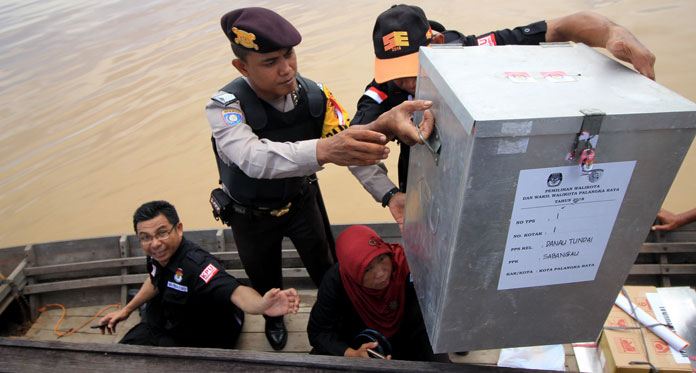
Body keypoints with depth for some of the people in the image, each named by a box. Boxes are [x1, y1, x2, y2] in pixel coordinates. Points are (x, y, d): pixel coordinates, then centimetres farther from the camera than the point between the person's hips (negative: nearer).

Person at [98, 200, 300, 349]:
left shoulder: (196, 265, -39)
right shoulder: (158, 255, -14)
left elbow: (236, 292, -57)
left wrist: (262, 305, -78)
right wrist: (126, 310, 20)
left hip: (197, 341, -7)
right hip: (163, 323, 7)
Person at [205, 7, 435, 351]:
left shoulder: (315, 95, -20)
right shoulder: (225, 106, -32)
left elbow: (355, 149, -19)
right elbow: (253, 158, -52)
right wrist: (323, 149, -68)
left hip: (301, 201, 2)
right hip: (252, 216, -1)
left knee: (324, 268, 18)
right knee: (265, 280, 23)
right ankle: (273, 318, 58)